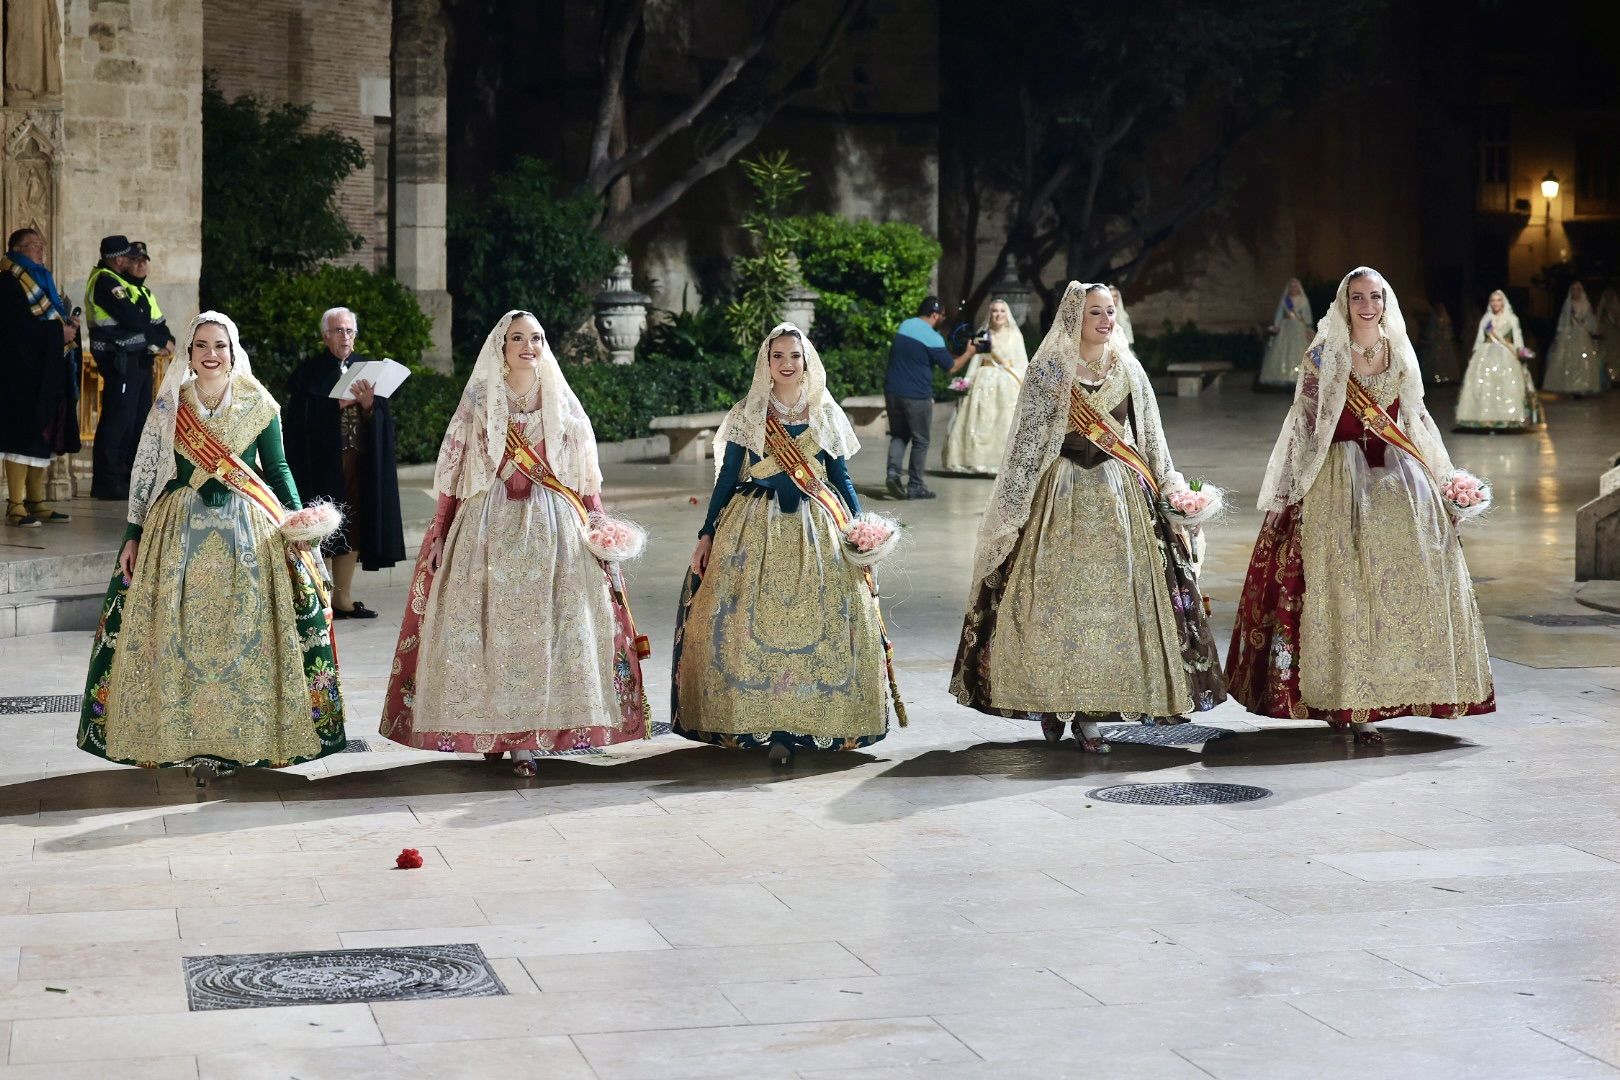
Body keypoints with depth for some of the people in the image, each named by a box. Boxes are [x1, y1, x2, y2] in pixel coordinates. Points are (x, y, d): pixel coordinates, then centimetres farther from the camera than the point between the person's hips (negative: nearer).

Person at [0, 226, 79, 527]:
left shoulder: (40, 280, 21)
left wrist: (68, 325, -1)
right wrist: (59, 331, -14)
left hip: (49, 373, 9)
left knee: (42, 439, 7)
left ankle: (36, 502, 10)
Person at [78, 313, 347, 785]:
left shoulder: (259, 405, 3)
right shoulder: (170, 405, 4)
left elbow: (277, 469, 7)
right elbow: (144, 472, 7)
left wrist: (296, 516, -7)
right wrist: (134, 535, 3)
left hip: (248, 532, 0)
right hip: (180, 530, 1)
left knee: (245, 637, -4)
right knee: (182, 635, -3)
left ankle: (242, 737, 3)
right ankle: (193, 741, 1)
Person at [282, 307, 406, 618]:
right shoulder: (310, 371, 1)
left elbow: (383, 418, 6)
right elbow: (302, 416, -9)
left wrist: (368, 403, -15)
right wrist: (339, 403, -17)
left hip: (360, 461, 4)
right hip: (323, 461, -4)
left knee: (354, 530, 5)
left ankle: (343, 597, 13)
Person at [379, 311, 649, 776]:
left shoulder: (561, 401, 10)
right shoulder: (478, 399, 6)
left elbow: (585, 469, 12)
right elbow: (453, 468, 6)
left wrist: (595, 525, 4)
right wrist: (440, 531, 1)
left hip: (552, 526, 1)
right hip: (489, 525, -1)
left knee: (543, 625, -6)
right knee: (490, 625, -4)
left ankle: (526, 736, -4)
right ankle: (493, 730, 4)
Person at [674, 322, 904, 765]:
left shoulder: (825, 415, 9)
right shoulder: (747, 415, 6)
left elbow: (842, 479, 12)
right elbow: (727, 478, 7)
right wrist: (706, 534, 2)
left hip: (818, 530, 1)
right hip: (757, 529, -1)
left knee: (819, 624, -5)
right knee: (756, 623, -7)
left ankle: (813, 722, 2)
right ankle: (762, 724, -2)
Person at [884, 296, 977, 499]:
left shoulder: (904, 326, 7)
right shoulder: (933, 338, -14)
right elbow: (952, 367, -8)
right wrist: (968, 353, 11)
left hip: (892, 391, 6)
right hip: (917, 396, -6)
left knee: (899, 435, 16)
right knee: (920, 441, 7)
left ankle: (893, 472, -7)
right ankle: (915, 486, 10)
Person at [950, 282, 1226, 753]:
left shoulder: (1128, 370, 11)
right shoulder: (1049, 370, -1)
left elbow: (1151, 440, 15)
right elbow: (1028, 440, -1)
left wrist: (1172, 489, 9)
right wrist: (1015, 504, -5)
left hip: (1120, 501, 3)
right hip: (1062, 498, -3)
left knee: (1109, 599, -1)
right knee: (1058, 597, -4)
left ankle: (1089, 712, 3)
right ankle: (1051, 701, 8)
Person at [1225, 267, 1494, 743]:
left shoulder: (1400, 353, 11)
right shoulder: (1324, 355, -1)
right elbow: (1303, 425, -1)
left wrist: (1443, 478, 18)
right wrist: (1284, 493, -5)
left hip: (1398, 479, 5)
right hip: (1340, 480, -4)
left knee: (1403, 582, 1)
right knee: (1344, 586, -8)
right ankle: (1350, 704, -6)